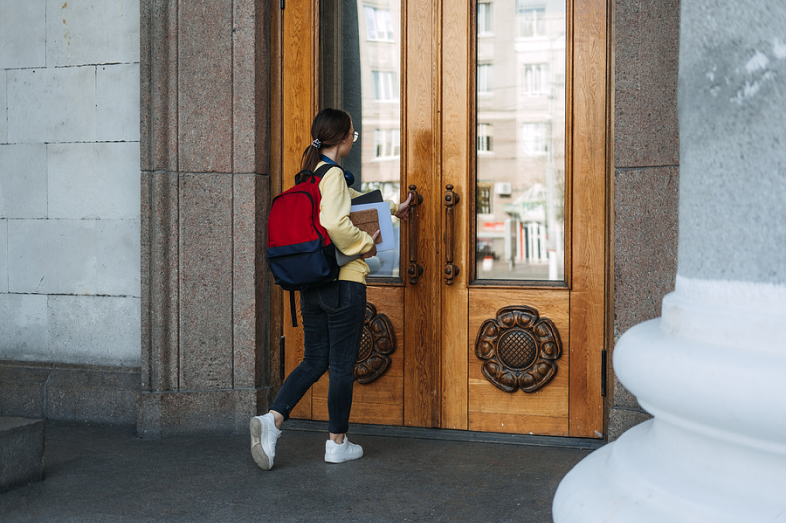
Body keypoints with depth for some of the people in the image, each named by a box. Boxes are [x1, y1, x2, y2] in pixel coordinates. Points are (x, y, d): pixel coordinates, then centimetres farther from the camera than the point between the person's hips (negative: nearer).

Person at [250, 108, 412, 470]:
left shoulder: (311, 174, 15)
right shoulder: (333, 174, -13)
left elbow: (351, 199, 32)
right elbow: (335, 223, -30)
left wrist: (392, 209, 44)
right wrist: (366, 243, -12)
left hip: (312, 285, 8)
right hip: (343, 283, -8)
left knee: (314, 361, 12)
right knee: (343, 365, 3)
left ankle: (272, 419, -3)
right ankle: (337, 443, 13)